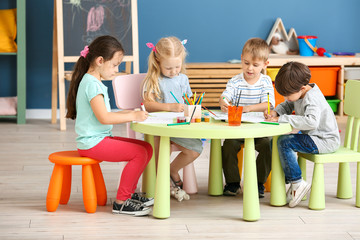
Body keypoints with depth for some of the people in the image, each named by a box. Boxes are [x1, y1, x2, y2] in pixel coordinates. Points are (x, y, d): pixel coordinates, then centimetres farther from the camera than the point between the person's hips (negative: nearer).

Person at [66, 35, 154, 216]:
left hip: (101, 138, 10)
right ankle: (121, 202, -12)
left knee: (147, 148, 6)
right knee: (139, 153, -19)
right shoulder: (92, 84, -16)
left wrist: (126, 113, 11)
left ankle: (129, 193, 14)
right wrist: (132, 116, -18)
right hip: (92, 143, -10)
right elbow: (103, 118, -23)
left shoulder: (94, 82, 18)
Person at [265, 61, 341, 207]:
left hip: (325, 141, -10)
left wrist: (282, 119, -37)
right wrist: (275, 112, -3)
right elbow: (287, 105, 20)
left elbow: (312, 122, -42)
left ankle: (297, 183, -14)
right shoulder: (300, 92, 3)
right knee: (275, 140, 10)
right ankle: (291, 180, 15)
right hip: (312, 136, 10)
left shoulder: (312, 99, -25)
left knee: (284, 142, -23)